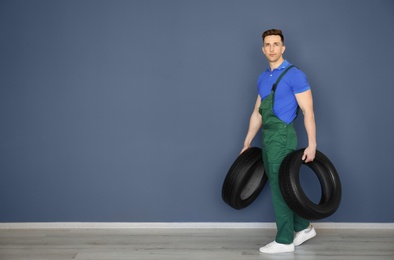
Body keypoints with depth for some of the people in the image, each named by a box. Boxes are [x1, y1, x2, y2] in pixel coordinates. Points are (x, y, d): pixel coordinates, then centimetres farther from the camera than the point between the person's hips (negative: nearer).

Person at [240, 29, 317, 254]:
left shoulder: (294, 75, -11)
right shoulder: (263, 78, 13)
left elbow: (308, 111, -14)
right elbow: (257, 113, 18)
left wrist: (312, 144, -20)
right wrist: (247, 143, 18)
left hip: (282, 137, -8)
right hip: (267, 138, 8)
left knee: (279, 188, -3)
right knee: (282, 187, 16)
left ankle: (285, 241, 9)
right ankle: (303, 228, 30)